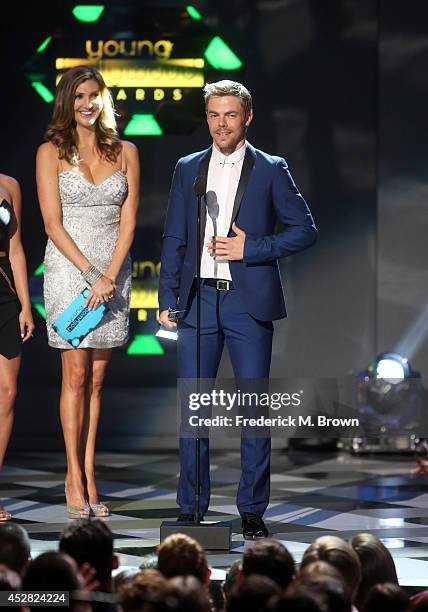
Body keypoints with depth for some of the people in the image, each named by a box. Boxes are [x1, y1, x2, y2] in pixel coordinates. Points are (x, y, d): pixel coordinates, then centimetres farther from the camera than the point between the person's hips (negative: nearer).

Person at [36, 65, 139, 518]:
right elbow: (53, 223, -6)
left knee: (96, 377, 4)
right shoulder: (51, 153, 0)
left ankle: (89, 476, 6)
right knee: (76, 375, -4)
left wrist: (110, 275, -9)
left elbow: (128, 221, 3)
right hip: (68, 269, -3)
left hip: (112, 272, 3)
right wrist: (91, 274, -13)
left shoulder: (125, 153, 8)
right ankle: (74, 477, 0)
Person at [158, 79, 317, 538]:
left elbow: (304, 230, 2)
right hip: (198, 299, 3)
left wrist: (249, 248, -9)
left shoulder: (271, 170, 4)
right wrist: (167, 299, 5)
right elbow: (174, 239, 13)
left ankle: (252, 511, 6)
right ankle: (191, 510, 10)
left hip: (249, 301, -2)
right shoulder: (187, 169, 12)